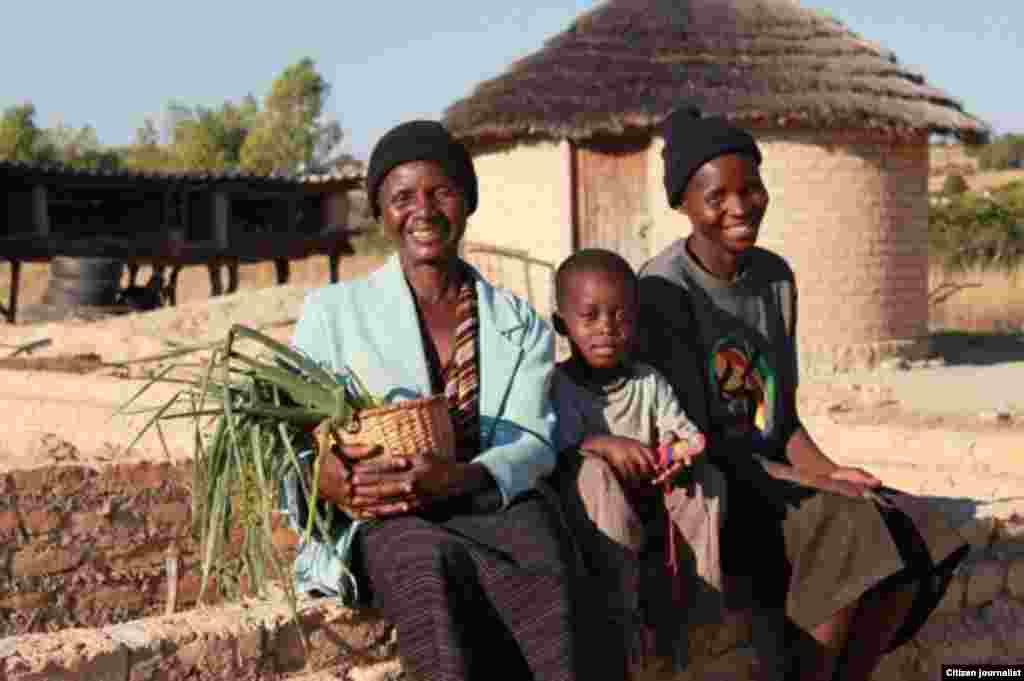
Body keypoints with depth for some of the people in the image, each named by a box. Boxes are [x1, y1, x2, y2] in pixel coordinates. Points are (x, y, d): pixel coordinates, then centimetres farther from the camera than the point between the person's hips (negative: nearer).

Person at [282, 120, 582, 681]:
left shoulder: (520, 325, 18)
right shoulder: (332, 312, 14)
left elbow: (531, 444, 2)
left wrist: (454, 480, -21)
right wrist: (325, 479, -20)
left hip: (493, 506, 1)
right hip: (380, 527, -1)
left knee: (533, 530, -34)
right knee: (430, 562, -36)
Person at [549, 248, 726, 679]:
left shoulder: (649, 382, 9)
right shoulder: (556, 385, -4)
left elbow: (685, 432, 0)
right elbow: (551, 440, -20)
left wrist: (683, 451, -24)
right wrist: (604, 443, -35)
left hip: (650, 511, 4)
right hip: (590, 521, -4)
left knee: (707, 478, -19)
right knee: (595, 471, -33)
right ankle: (623, 623, -30)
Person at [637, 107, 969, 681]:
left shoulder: (776, 278, 7)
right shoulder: (664, 290, -15)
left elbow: (784, 415, 11)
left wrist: (824, 470, -8)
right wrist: (806, 484, -21)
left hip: (774, 471, 7)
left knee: (910, 543, -13)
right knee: (852, 537, -27)